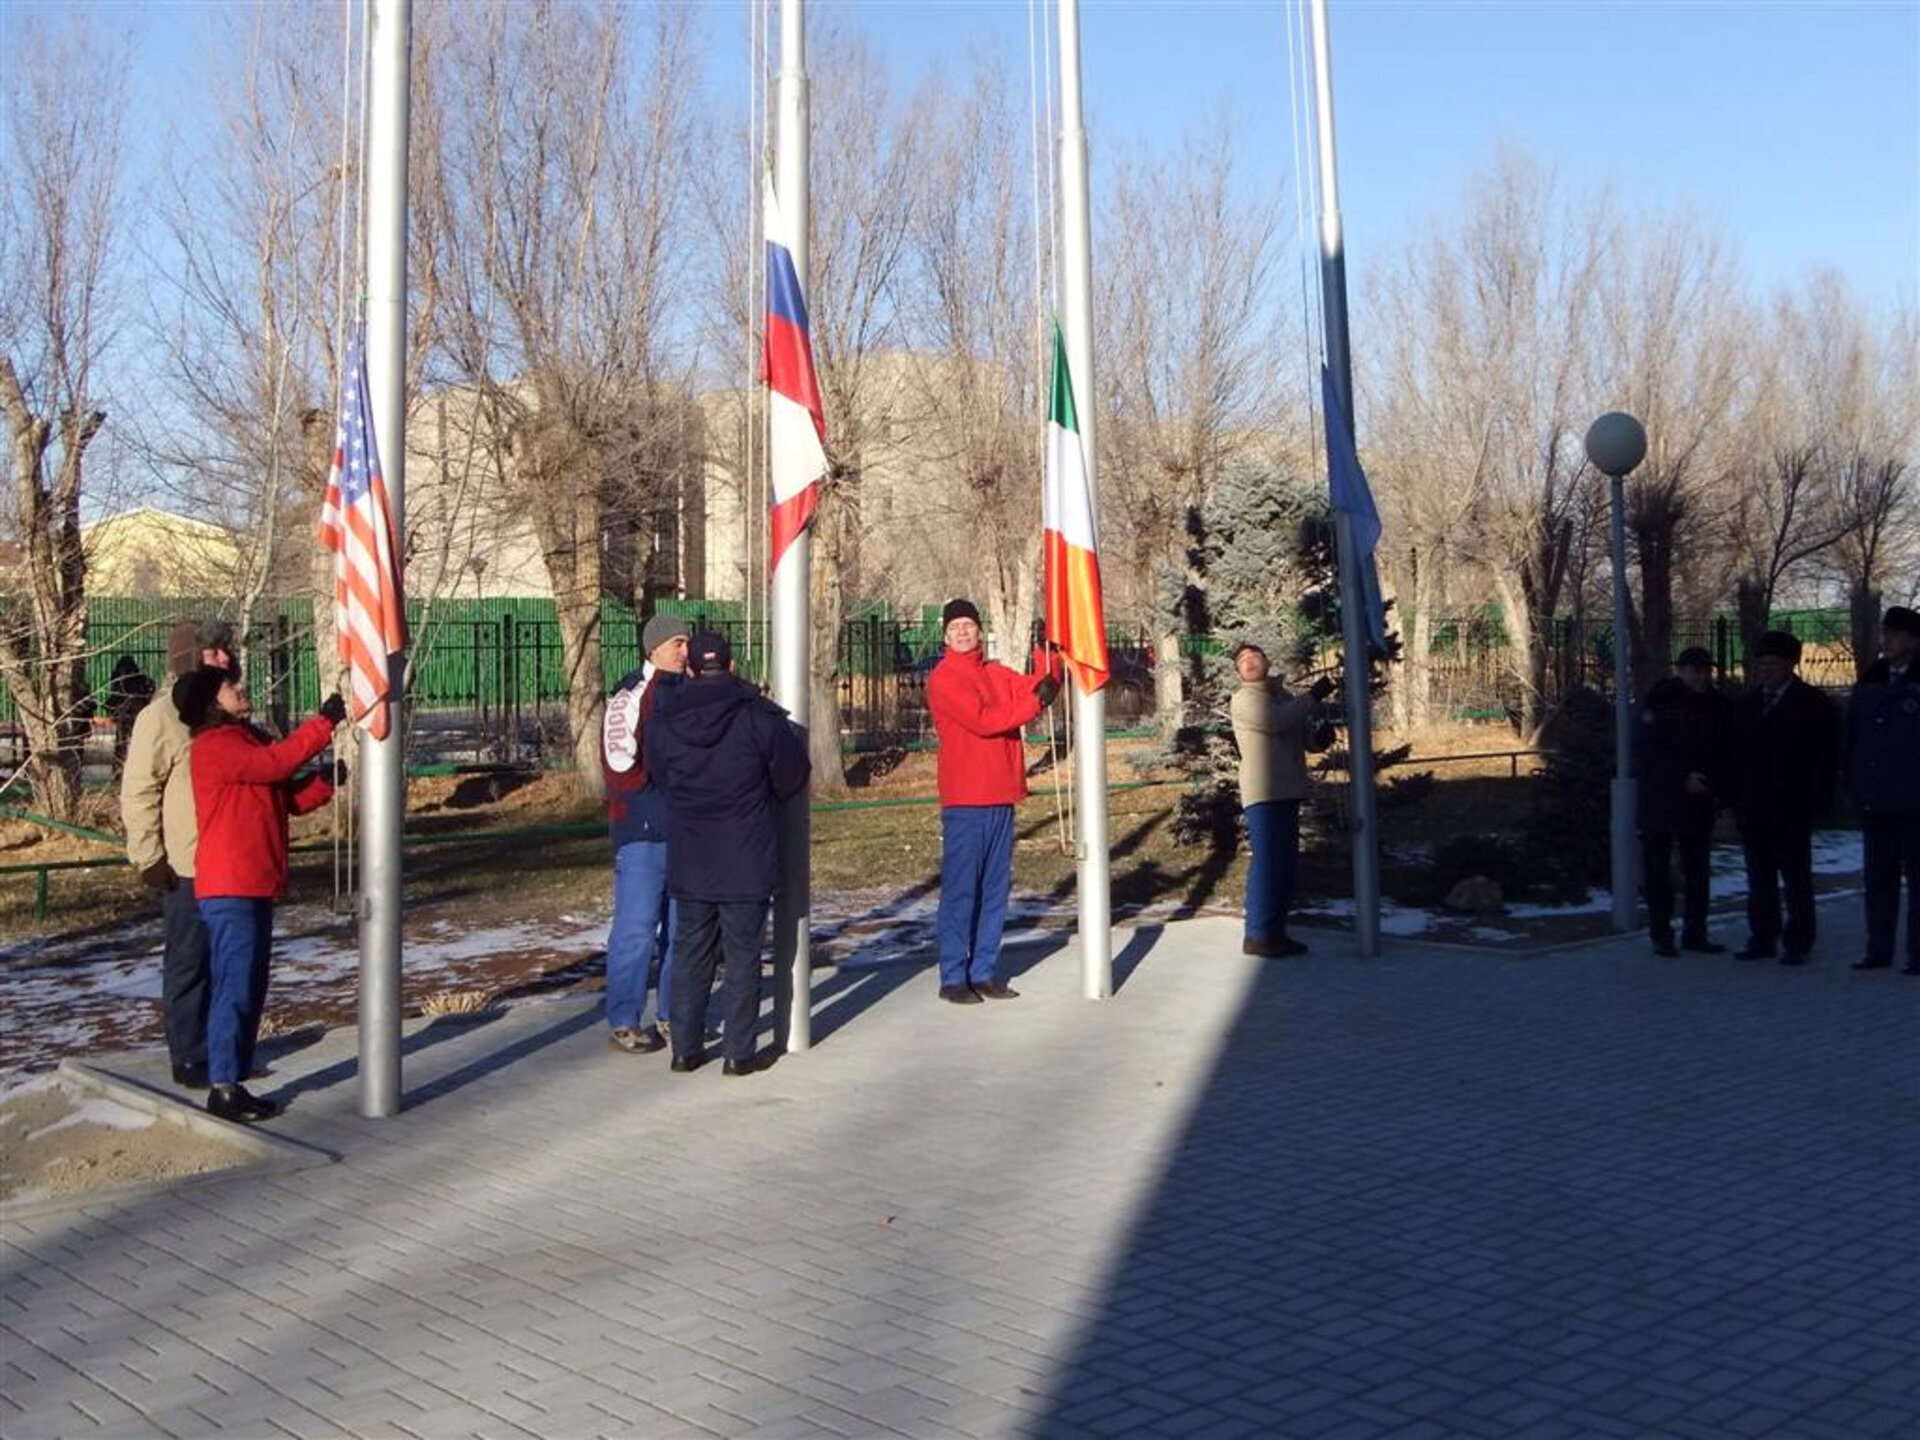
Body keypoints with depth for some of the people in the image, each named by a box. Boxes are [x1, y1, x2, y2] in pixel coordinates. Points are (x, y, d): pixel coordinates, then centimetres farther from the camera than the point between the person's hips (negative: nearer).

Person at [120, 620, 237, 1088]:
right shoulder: (161, 719, -10)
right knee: (188, 964, 0)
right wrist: (148, 857, -18)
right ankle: (190, 1060, 8)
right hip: (186, 869, -8)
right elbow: (138, 794, -14)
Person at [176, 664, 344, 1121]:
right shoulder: (214, 745, -10)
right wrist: (324, 723, -19)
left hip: (255, 886, 10)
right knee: (235, 987, -8)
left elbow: (290, 799, 14)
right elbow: (275, 762, -24)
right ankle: (223, 1088, -3)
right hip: (229, 889, -10)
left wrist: (329, 779, -3)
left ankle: (236, 1082, 18)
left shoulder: (250, 740, 19)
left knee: (251, 988, 12)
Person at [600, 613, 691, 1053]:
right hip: (643, 830, -7)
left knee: (682, 926, 12)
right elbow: (621, 765, -15)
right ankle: (623, 1021, 3)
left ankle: (672, 1013, 22)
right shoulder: (632, 695, -9)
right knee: (637, 927, -4)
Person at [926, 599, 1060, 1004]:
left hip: (1001, 796, 7)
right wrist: (1035, 703, -13)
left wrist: (1053, 656, -13)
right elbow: (981, 720, -17)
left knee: (996, 888, 10)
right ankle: (953, 978, 2)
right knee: (960, 890, -4)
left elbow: (1033, 687, 2)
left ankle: (984, 972, 17)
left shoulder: (996, 673, 16)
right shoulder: (943, 678, -6)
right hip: (964, 800, -7)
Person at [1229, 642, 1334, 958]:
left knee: (1286, 864, 10)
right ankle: (1257, 935, -7)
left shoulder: (1280, 694, 20)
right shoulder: (1244, 699, -5)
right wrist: (1313, 697, -12)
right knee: (1266, 862, -10)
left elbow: (1302, 733, 27)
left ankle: (1276, 931, 17)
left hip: (1287, 790, 9)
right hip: (1263, 792, -9)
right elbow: (1274, 720, -23)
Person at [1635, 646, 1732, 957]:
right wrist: (1684, 778, -21)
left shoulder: (1716, 703, 6)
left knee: (1698, 868, 8)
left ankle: (1695, 933, 17)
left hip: (1699, 797, 5)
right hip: (1660, 797, -5)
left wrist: (1722, 789, 0)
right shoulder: (1659, 700, -9)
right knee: (1658, 868, 0)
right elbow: (1651, 750, -14)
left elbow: (1723, 752, 11)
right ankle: (1661, 935, 7)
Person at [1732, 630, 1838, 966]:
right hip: (1752, 808, 5)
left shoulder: (1811, 704, -2)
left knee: (1796, 878, 0)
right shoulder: (1746, 704, 13)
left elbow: (1827, 757, -5)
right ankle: (1762, 939, 14)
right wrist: (1734, 800, 7)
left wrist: (1817, 801, -11)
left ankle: (1798, 944, 5)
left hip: (1791, 808, -5)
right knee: (1759, 878, 9)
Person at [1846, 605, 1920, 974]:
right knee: (1878, 878, 10)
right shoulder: (1869, 684, 10)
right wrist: (1854, 780, 8)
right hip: (1874, 801, 5)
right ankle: (1878, 950, 16)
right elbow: (1852, 734, 15)